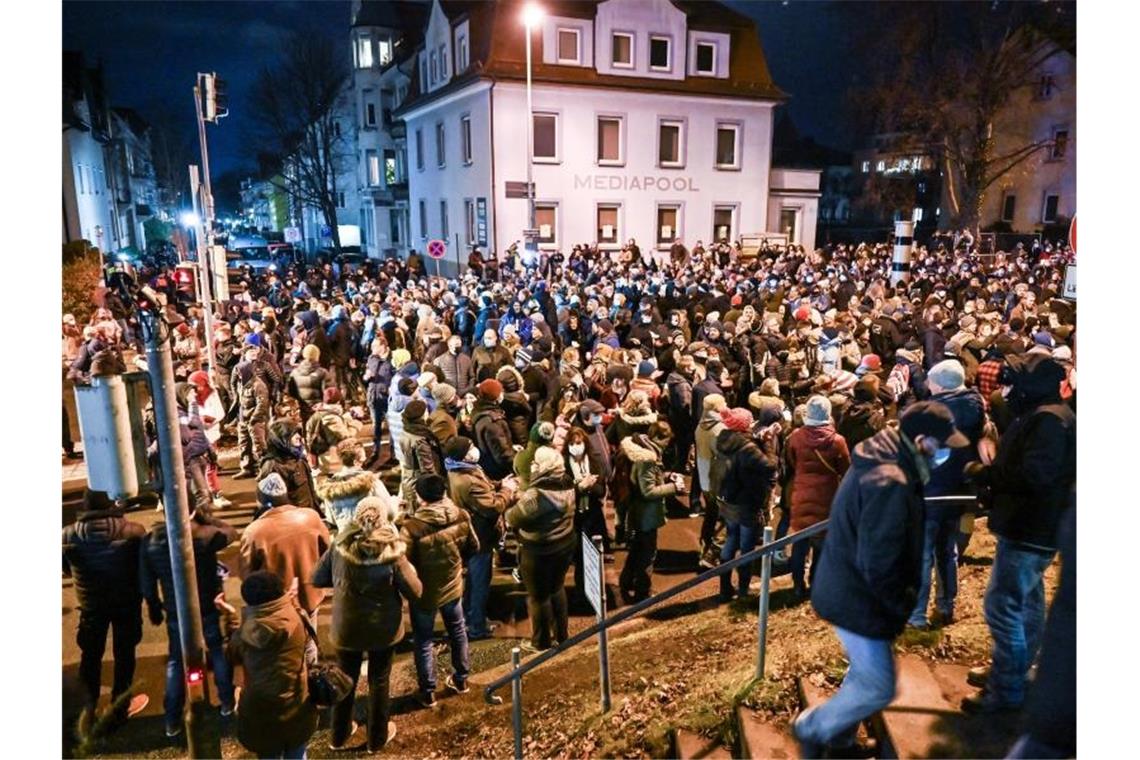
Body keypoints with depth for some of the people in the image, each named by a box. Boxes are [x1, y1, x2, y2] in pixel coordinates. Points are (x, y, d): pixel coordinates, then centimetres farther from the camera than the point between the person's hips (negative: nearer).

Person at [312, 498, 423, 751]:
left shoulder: (339, 546, -14)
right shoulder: (392, 552, -21)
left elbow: (317, 580, -3)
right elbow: (416, 592, -14)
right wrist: (406, 567, 2)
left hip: (346, 628, 2)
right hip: (383, 630, -2)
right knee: (379, 682, 20)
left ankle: (339, 736, 43)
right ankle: (377, 738, 38)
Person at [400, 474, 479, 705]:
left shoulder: (412, 528, -30)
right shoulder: (461, 517, -16)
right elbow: (473, 547, -2)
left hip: (425, 592, -4)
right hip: (453, 586, 4)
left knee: (423, 641, 17)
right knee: (457, 631, 26)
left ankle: (428, 693, 30)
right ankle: (461, 679, 42)